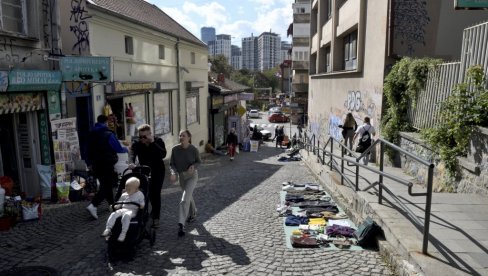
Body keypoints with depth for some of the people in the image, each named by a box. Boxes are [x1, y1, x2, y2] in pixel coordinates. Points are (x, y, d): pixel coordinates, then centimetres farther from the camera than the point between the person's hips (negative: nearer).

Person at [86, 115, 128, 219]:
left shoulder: (91, 134, 8)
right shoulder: (108, 134, -12)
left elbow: (89, 150, 15)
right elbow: (119, 149, -7)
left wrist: (89, 163, 24)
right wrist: (126, 149, 14)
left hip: (96, 164, 7)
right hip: (107, 164, -7)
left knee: (105, 184, 19)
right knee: (106, 186, -5)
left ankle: (112, 203, 31)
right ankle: (93, 205, -19)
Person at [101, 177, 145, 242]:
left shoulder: (139, 195, 9)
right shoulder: (124, 195, 21)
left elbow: (142, 204, 7)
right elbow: (119, 204, 26)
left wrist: (141, 206, -17)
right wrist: (115, 206, 4)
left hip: (132, 210, -5)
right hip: (123, 209, 5)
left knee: (126, 216, -38)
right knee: (113, 214, -24)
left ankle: (123, 233, -36)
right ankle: (108, 230, -22)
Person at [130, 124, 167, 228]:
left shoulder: (158, 141, -11)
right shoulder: (137, 144, -7)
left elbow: (163, 154, -27)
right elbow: (132, 154, -25)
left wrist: (152, 143, -29)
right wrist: (131, 163, -45)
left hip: (157, 172, -2)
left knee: (155, 194, -3)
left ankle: (156, 218, 7)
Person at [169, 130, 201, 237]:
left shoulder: (193, 149, -16)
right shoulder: (175, 149, -11)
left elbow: (198, 162, -1)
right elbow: (172, 164, -4)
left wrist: (193, 166, -22)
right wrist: (174, 173, -23)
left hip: (192, 175, -4)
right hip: (181, 176, 4)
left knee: (185, 199, -17)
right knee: (189, 196, 23)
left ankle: (181, 224, -17)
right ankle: (193, 214, 47)